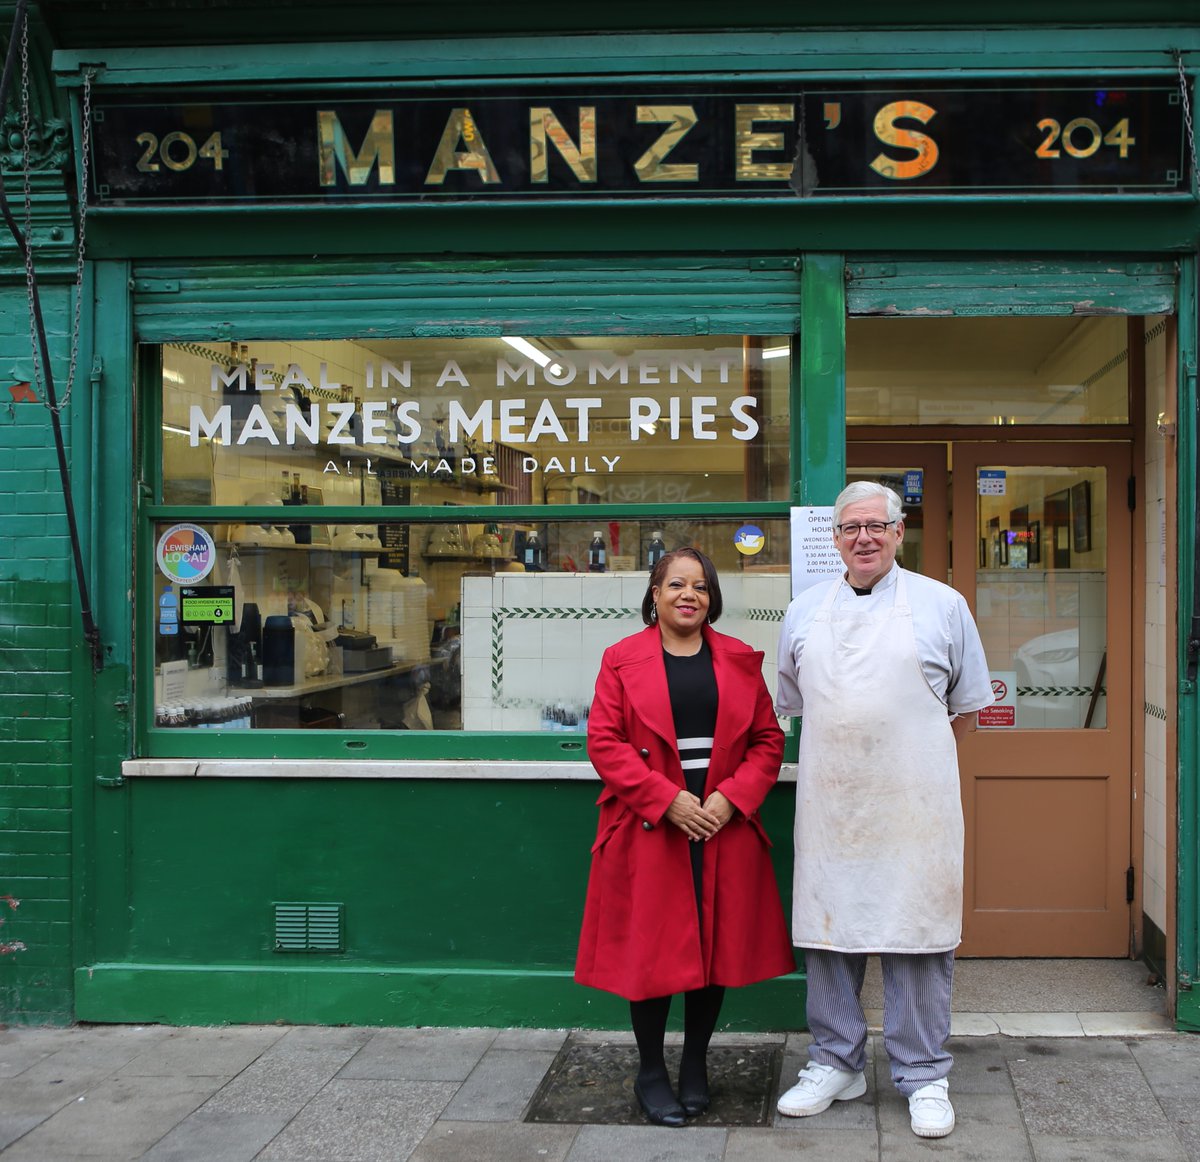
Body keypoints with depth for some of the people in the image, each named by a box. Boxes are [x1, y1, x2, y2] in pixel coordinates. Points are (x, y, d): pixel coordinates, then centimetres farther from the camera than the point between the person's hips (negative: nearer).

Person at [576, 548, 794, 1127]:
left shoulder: (739, 661, 8)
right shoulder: (622, 660, 1)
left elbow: (768, 740, 7)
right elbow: (605, 742, -5)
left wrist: (732, 798, -9)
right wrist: (666, 800, -14)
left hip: (724, 833, 3)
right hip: (648, 832, -2)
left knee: (716, 945, 8)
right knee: (651, 949, 2)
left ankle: (695, 1066, 26)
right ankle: (650, 1073, 19)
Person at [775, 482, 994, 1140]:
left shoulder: (942, 605, 3)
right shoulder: (804, 612, 10)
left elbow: (966, 706, 10)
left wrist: (915, 761, 9)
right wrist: (843, 757, 13)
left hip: (914, 807, -2)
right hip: (828, 806, 3)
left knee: (916, 934, 2)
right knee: (827, 931, 8)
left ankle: (923, 1077, 15)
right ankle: (836, 1062, 24)